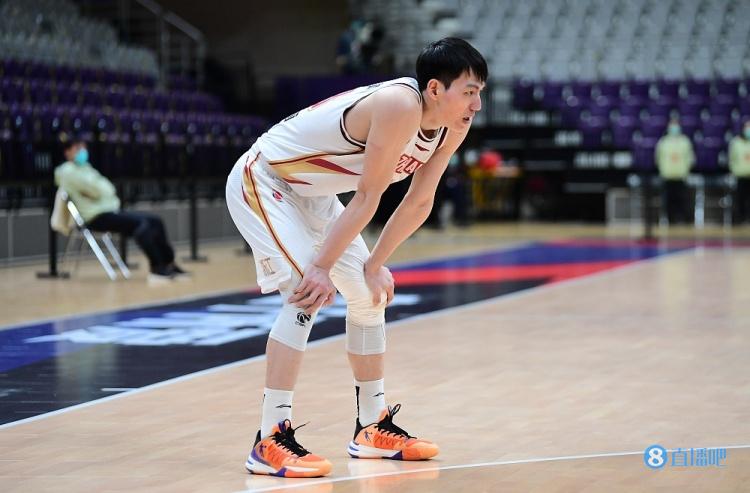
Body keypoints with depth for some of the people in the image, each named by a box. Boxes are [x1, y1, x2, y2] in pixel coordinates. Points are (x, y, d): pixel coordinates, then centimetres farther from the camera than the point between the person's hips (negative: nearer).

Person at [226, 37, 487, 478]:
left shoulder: (453, 127, -6)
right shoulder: (401, 106, -33)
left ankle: (372, 427, 24)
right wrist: (323, 267, -27)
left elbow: (419, 203, 3)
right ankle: (271, 441, -20)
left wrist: (375, 265, 2)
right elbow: (367, 198, -31)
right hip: (261, 181, -10)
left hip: (310, 192, 10)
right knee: (308, 293, -23)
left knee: (370, 295, 12)